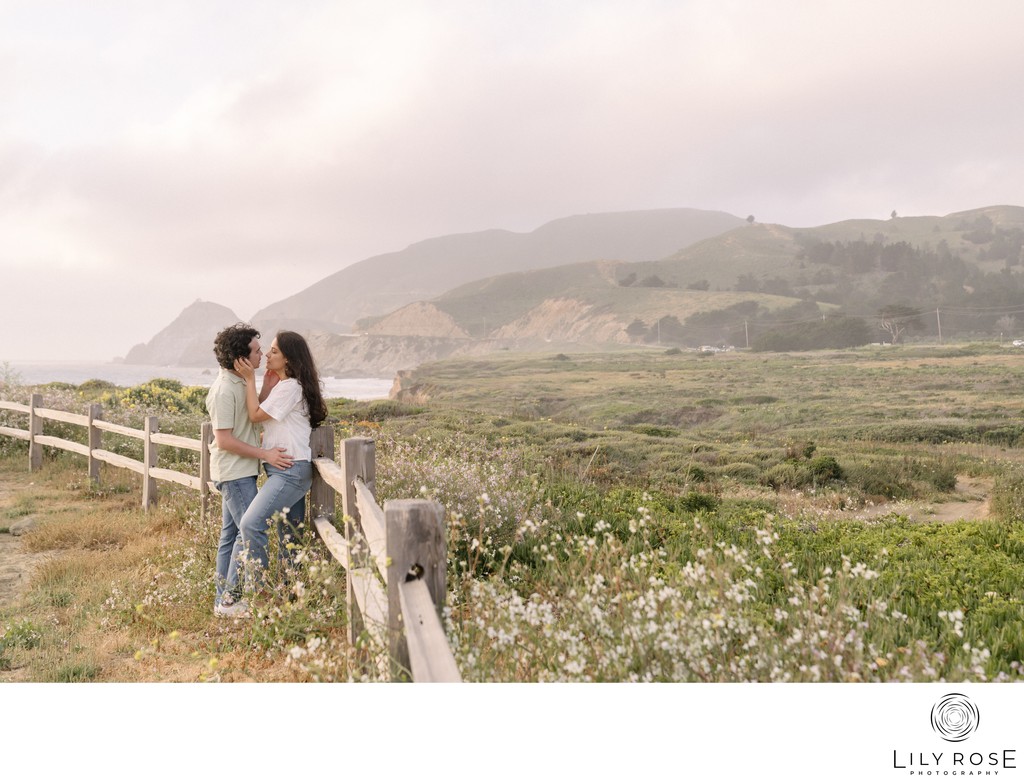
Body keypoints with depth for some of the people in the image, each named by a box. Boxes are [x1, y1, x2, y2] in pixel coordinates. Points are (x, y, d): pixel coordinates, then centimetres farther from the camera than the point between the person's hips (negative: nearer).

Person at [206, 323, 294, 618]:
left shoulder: (240, 383, 10)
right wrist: (266, 454, -20)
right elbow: (224, 440, -21)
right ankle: (231, 600, -4)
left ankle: (223, 600, 20)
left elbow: (258, 413, 22)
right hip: (234, 472, -10)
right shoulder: (224, 390, -20)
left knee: (232, 534, 13)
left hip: (241, 472, 10)